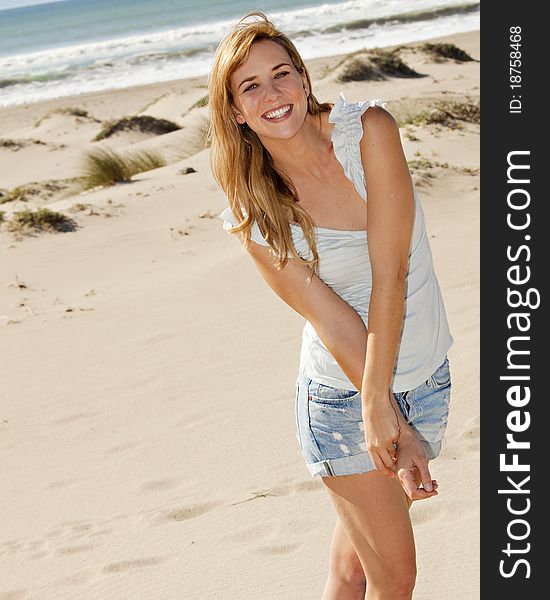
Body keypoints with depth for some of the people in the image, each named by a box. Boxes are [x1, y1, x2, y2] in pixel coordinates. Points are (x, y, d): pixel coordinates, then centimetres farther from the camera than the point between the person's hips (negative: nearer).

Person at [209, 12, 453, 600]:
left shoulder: (369, 130, -14)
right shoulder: (252, 216, -12)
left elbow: (389, 272, -17)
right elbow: (333, 321, -16)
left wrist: (379, 408, -19)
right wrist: (394, 427, -21)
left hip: (426, 376, 2)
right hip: (342, 394, -1)